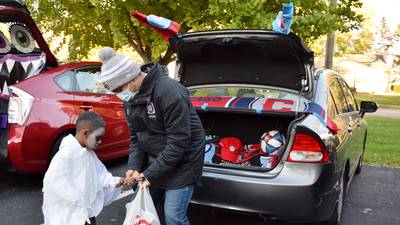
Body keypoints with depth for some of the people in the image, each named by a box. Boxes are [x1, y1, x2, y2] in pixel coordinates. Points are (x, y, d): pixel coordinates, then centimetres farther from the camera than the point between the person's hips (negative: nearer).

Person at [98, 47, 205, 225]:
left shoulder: (169, 92, -26)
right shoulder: (131, 96, 0)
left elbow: (179, 142, -25)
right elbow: (135, 136, 6)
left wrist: (151, 174, -20)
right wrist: (134, 166, -10)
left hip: (181, 160, -7)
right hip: (152, 158, 8)